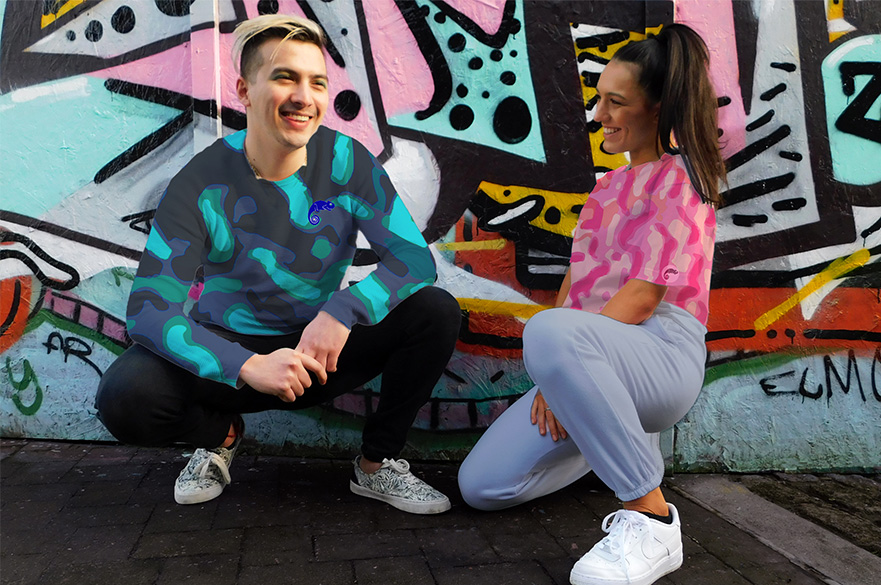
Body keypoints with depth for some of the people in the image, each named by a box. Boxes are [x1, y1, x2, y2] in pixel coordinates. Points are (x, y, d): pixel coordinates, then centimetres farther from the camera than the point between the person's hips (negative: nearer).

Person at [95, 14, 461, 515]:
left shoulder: (347, 162, -12)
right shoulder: (202, 185, -16)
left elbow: (415, 259, -15)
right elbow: (148, 308, -21)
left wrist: (342, 311, -34)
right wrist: (248, 366, -38)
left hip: (322, 349, 2)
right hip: (230, 348, -1)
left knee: (436, 312, -20)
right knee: (125, 396, -28)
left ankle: (377, 463, -1)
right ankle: (221, 433, 8)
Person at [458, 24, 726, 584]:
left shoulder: (679, 178, 0)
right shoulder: (610, 184, 26)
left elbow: (644, 295, -13)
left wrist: (559, 346, -17)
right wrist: (558, 376, 3)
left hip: (661, 349, -8)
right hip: (599, 361, 8)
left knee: (549, 331, -41)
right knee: (481, 485, -2)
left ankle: (651, 518, -28)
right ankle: (621, 437, 22)